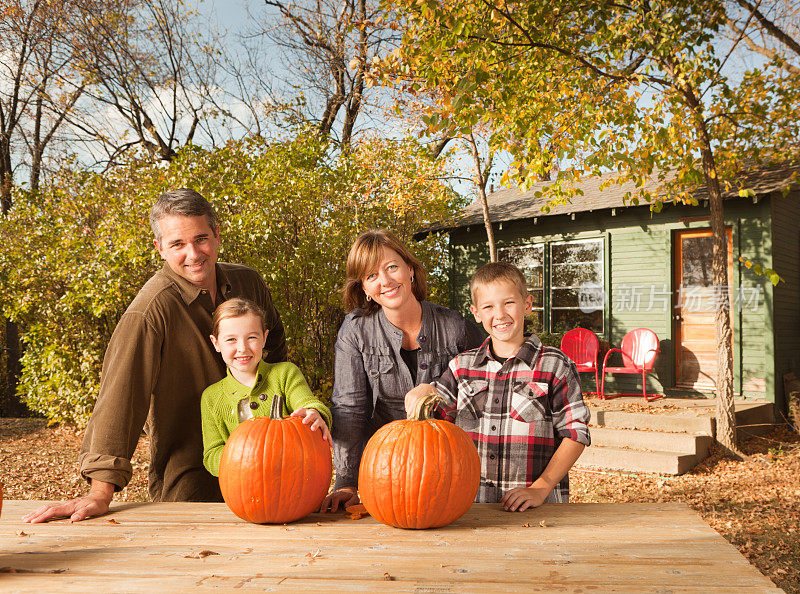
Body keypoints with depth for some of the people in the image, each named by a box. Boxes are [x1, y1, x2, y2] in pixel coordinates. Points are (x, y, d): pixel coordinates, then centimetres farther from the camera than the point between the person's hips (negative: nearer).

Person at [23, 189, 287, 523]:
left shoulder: (248, 283, -2)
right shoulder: (151, 310, -21)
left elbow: (274, 343, 18)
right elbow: (120, 396, -26)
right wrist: (101, 491, -30)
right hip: (186, 476, -5)